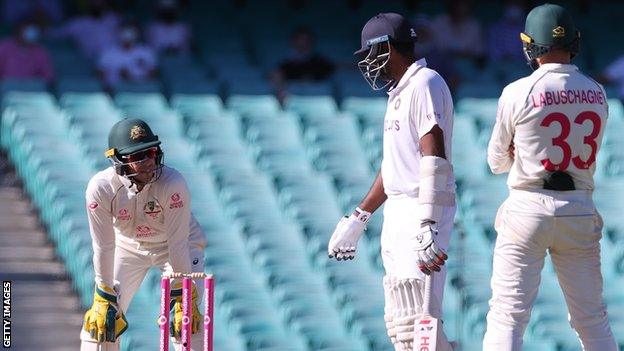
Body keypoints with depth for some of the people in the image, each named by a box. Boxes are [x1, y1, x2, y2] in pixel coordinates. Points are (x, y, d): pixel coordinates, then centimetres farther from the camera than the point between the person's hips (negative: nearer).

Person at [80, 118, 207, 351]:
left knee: (186, 318, -17)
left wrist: (182, 299, -27)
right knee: (102, 318, -5)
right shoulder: (100, 188, -29)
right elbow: (103, 247, -21)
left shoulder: (173, 184, -34)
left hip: (178, 244, -2)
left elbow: (178, 244, -29)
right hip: (128, 244, 2)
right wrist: (105, 299, -18)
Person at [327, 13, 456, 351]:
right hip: (397, 212, 10)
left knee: (416, 319, -17)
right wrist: (358, 219, 29)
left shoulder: (425, 84, -12)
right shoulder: (399, 92, 20)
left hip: (423, 210, -10)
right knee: (399, 323, 8)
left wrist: (427, 225, -31)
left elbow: (434, 158, -22)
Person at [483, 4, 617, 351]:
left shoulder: (518, 93, -8)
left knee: (508, 315, -4)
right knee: (592, 319, 10)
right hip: (580, 212, 4)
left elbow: (497, 161, 4)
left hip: (528, 209, -4)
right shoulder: (597, 94, 4)